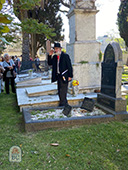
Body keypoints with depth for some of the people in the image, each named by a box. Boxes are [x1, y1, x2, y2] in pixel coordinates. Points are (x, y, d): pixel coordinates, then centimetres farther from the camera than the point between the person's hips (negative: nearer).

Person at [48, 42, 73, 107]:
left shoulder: (65, 56, -8)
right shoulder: (54, 56, 10)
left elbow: (69, 66, -9)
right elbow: (49, 63, 11)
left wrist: (70, 76, -14)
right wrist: (49, 55, -1)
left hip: (64, 76, -7)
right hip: (58, 76, 7)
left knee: (63, 90, -4)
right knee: (60, 90, 13)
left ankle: (62, 103, 8)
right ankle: (64, 102, 27)